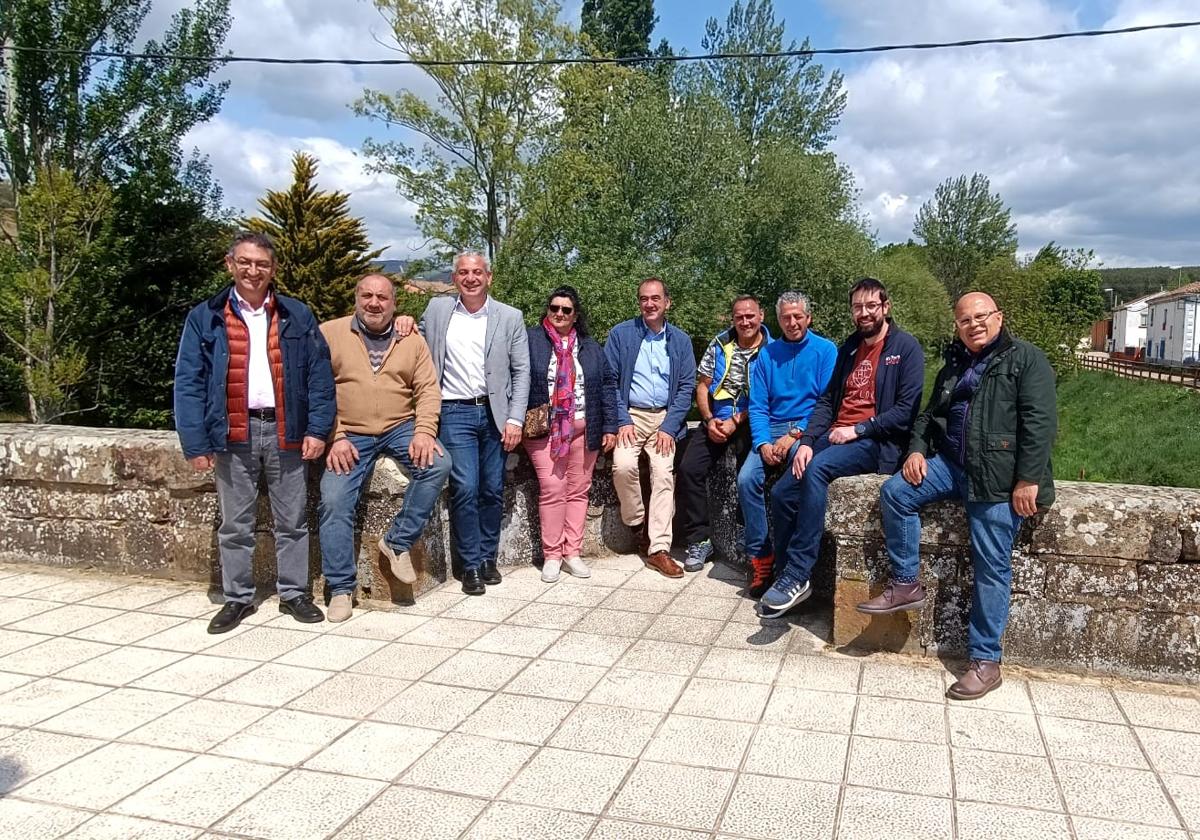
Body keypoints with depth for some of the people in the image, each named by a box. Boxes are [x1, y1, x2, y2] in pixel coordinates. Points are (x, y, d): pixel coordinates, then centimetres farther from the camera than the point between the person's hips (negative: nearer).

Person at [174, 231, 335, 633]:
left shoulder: (297, 315, 5)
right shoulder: (205, 318, 2)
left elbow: (319, 374, 2)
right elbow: (189, 383, -2)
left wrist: (317, 428, -7)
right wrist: (196, 443, -8)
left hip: (284, 431, 1)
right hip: (233, 435, 0)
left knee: (292, 520, 9)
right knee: (235, 524, 10)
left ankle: (294, 593, 23)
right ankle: (237, 598, 24)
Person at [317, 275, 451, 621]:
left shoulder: (412, 341, 8)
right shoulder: (329, 333, 2)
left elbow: (428, 390, 2)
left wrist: (424, 431, -15)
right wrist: (334, 438, -12)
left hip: (401, 427, 1)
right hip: (349, 435, -1)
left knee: (438, 464, -24)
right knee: (334, 502, -13)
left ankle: (398, 542, -9)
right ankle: (340, 588, 3)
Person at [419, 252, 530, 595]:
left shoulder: (510, 317, 3)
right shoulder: (437, 309, 6)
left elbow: (521, 371, 3)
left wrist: (515, 419, -5)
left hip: (495, 414, 1)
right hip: (455, 413, -1)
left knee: (493, 490, 6)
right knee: (465, 488, -8)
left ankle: (488, 558, 22)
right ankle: (471, 565, 5)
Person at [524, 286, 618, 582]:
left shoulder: (590, 347, 13)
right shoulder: (531, 341, 3)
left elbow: (607, 386, 10)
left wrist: (609, 427, 3)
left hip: (583, 429, 3)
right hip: (545, 429, -3)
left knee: (578, 490, 5)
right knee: (552, 489, -9)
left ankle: (572, 552, 14)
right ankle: (551, 555, 2)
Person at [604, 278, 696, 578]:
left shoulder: (680, 340, 9)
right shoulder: (620, 334, 4)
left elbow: (687, 386, 5)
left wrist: (669, 427, -7)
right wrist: (622, 421, -11)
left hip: (666, 418, 1)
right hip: (631, 416, -1)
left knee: (663, 472, -18)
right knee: (623, 466, -25)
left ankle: (658, 549, -14)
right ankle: (639, 522, 1)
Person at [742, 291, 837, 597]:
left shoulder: (825, 350, 3)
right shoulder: (767, 354, 13)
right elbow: (757, 406, 7)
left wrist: (795, 435, -17)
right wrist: (763, 443, -10)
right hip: (772, 428, 4)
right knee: (746, 478, -22)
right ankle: (760, 556, -12)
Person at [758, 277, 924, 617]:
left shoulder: (906, 347, -3)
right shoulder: (849, 347, 17)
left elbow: (906, 411, -11)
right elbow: (827, 400, 14)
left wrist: (857, 429, -14)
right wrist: (806, 442, -1)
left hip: (876, 442, -7)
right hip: (834, 436, 7)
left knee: (816, 470, -34)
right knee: (781, 493, -13)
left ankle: (797, 577, -30)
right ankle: (786, 577, 0)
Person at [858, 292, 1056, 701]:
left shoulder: (1026, 359, -2)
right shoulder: (955, 365, 20)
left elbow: (1040, 421, -12)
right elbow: (930, 414, 25)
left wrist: (1028, 480, -19)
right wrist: (917, 449, 4)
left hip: (999, 477, -6)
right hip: (951, 464, 7)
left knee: (992, 567, -7)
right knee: (894, 491, -14)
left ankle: (986, 661, 1)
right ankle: (906, 585, -3)